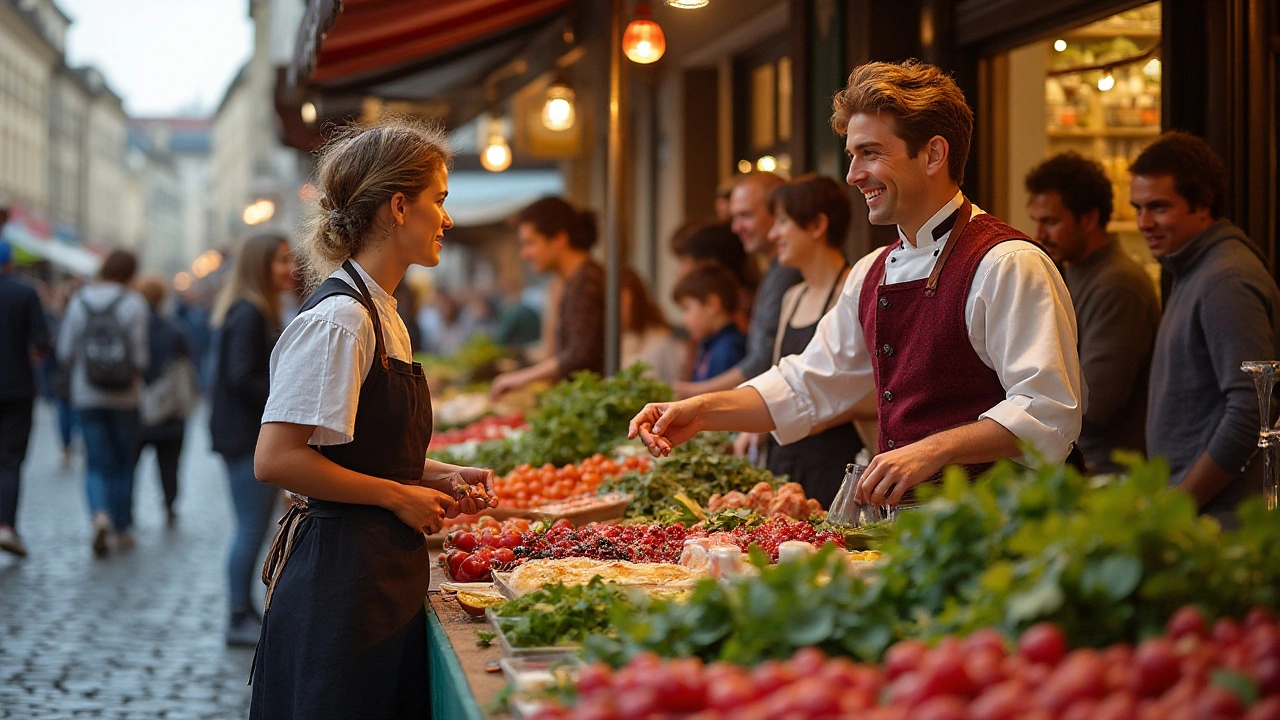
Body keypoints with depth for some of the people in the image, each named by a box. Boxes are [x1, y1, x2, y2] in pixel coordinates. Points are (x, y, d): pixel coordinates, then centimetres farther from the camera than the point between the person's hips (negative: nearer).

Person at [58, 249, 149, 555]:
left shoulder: (79, 303, -1)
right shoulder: (133, 303, -9)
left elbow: (65, 352, 1)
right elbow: (140, 354, -11)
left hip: (87, 395, 1)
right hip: (125, 396, -1)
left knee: (97, 464, 4)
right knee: (124, 463, 12)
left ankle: (100, 514, -21)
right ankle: (122, 528, 17)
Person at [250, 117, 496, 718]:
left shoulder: (380, 313, 15)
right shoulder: (339, 318, -15)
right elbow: (277, 460, -22)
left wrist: (439, 477, 9)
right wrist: (400, 496, -15)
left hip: (382, 576, 10)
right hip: (338, 576, -10)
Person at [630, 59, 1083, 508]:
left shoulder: (1007, 266, -11)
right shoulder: (872, 275, 18)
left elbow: (1048, 413, -18)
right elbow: (810, 385, 23)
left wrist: (934, 450, -26)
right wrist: (701, 412, 10)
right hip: (893, 520, 7)